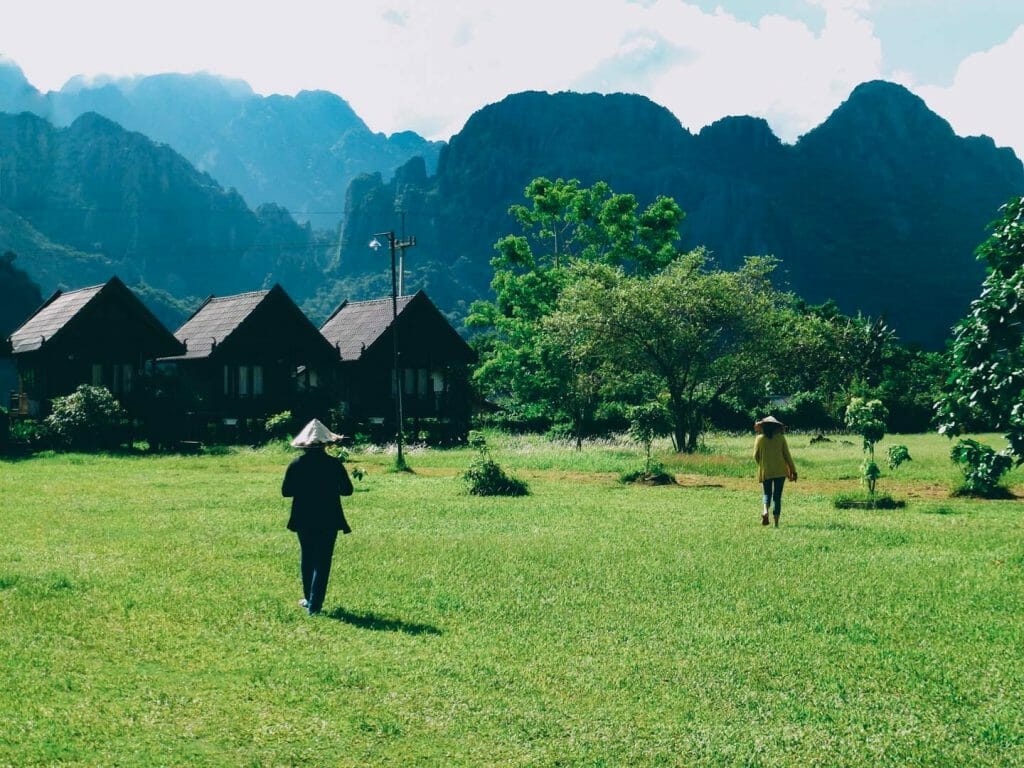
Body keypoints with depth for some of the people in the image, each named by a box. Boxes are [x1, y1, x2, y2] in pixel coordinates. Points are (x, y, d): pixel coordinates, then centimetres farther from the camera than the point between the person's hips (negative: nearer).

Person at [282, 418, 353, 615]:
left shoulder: (296, 465, -7)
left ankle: (309, 599, 28)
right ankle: (314, 605, 0)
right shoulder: (334, 464, -10)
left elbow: (285, 491, -4)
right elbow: (347, 490, -4)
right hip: (328, 521, -2)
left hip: (304, 520, 2)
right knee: (322, 561, 4)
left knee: (306, 559, 20)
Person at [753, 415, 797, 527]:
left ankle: (766, 511, -15)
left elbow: (756, 456, 1)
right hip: (780, 471, 0)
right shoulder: (781, 437, -2)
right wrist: (793, 471, 5)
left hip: (765, 471, 0)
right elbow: (787, 455, -1)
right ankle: (776, 523, 0)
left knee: (767, 493, 16)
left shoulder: (759, 438, -2)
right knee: (777, 496, 5)